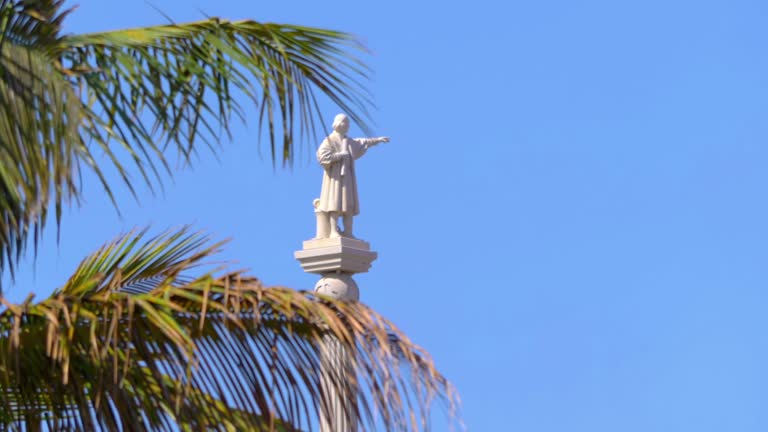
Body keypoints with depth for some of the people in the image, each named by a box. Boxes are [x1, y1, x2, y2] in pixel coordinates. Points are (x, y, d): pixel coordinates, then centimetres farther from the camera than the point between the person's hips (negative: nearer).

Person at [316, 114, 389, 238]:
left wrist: (377, 140, 34)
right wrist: (340, 155, -13)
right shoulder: (330, 140, -6)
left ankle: (348, 232, 1)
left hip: (347, 176, 8)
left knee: (349, 204, 2)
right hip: (335, 175, -8)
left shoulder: (348, 141, 18)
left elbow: (361, 142, 32)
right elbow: (323, 156, -16)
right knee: (335, 203, -15)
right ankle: (333, 231, -20)